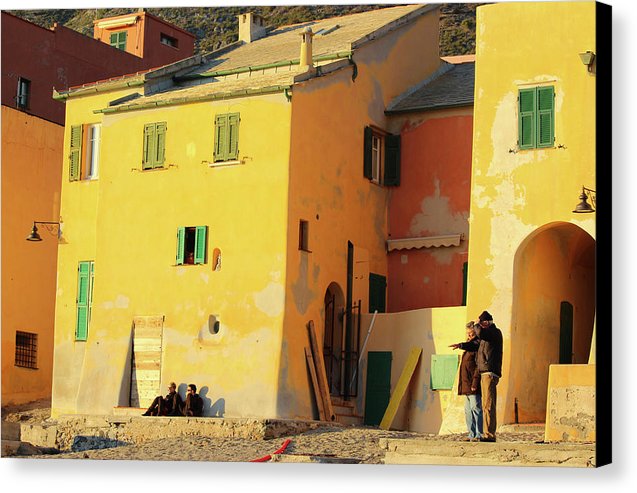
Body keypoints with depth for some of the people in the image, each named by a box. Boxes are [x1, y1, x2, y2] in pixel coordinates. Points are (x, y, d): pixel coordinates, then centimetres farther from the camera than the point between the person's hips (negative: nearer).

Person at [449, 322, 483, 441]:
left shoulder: (478, 345, -10)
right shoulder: (469, 346, 21)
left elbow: (479, 367, -18)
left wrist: (475, 383, -23)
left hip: (473, 386, -10)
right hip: (466, 385, 10)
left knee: (476, 409, -11)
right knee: (468, 411, 10)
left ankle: (479, 435, -10)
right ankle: (472, 435, 14)